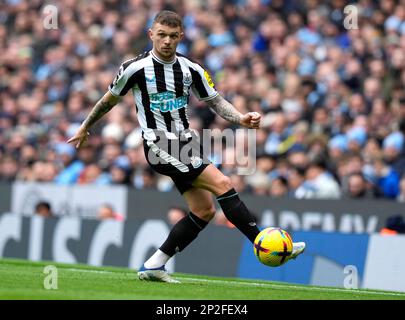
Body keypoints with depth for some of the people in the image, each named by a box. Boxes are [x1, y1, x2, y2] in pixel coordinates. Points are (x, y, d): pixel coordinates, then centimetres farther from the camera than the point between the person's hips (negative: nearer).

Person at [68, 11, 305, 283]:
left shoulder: (191, 69, 5)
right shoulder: (136, 68, -7)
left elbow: (216, 102, 11)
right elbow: (110, 99, 8)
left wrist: (241, 118, -8)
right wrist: (85, 128, 20)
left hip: (186, 143, 7)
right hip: (160, 146, -7)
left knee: (205, 210, 2)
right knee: (223, 184, -18)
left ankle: (154, 266, 9)